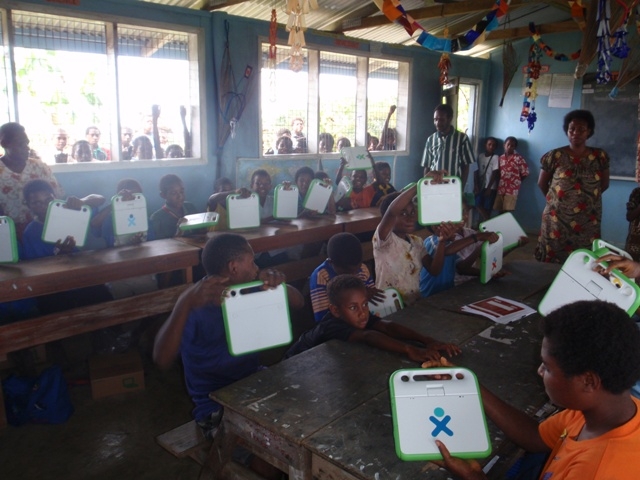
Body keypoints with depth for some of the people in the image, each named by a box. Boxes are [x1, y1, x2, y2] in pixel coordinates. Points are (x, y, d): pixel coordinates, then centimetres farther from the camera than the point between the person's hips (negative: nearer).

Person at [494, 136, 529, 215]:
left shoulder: (519, 158, -3)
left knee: (507, 212, -5)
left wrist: (516, 182, 1)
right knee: (500, 211, 7)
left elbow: (525, 173, -2)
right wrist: (500, 182, 4)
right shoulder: (500, 158, 10)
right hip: (500, 189, 4)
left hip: (512, 190, -4)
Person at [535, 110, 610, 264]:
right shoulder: (555, 156, -5)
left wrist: (588, 197, 9)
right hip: (557, 220, -2)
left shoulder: (600, 157, 2)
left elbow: (604, 184, 14)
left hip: (588, 223, 2)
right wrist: (555, 200, 7)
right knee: (552, 263, 3)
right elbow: (542, 183, 5)